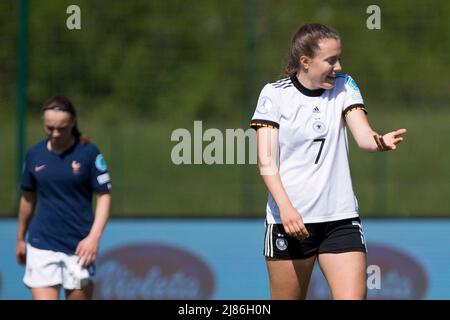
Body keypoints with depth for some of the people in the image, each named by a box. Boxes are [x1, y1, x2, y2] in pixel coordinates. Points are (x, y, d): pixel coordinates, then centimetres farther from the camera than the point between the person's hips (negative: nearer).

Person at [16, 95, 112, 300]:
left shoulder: (89, 153, -4)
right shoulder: (34, 155, 5)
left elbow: (104, 196, -3)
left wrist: (94, 237, -15)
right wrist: (20, 239, 24)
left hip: (79, 247, -1)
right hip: (42, 246, 1)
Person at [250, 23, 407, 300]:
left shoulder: (344, 87, 7)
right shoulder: (275, 94, -2)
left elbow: (364, 137, -6)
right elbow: (266, 161, -7)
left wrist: (381, 142, -30)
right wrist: (285, 207, -21)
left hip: (341, 218, 2)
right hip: (289, 219, -2)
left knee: (354, 297, -13)